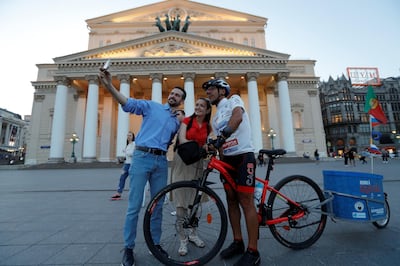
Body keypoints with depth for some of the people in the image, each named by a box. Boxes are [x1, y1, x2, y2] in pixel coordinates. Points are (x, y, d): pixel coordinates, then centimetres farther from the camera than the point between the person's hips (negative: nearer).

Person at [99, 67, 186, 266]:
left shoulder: (177, 121, 18)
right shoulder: (152, 106, 7)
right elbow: (128, 103, -8)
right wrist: (109, 85, -23)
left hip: (161, 161, 4)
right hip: (142, 157, -4)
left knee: (157, 205, 11)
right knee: (134, 206, 0)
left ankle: (155, 244, 26)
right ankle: (128, 248, 17)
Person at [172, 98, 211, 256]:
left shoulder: (208, 127, 8)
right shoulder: (186, 121, 0)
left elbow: (206, 145, 8)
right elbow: (182, 140, -12)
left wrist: (208, 147, -15)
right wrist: (197, 145, -26)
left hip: (198, 163, 3)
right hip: (183, 161, -3)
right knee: (181, 200, -1)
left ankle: (193, 234, 29)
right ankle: (183, 239, 13)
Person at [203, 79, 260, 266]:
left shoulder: (234, 100, 0)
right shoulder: (215, 118, 21)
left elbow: (238, 116, -23)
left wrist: (226, 132, -40)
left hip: (243, 156, -7)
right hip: (227, 159, 8)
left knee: (246, 201, -7)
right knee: (231, 201, 10)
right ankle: (238, 242, 24)